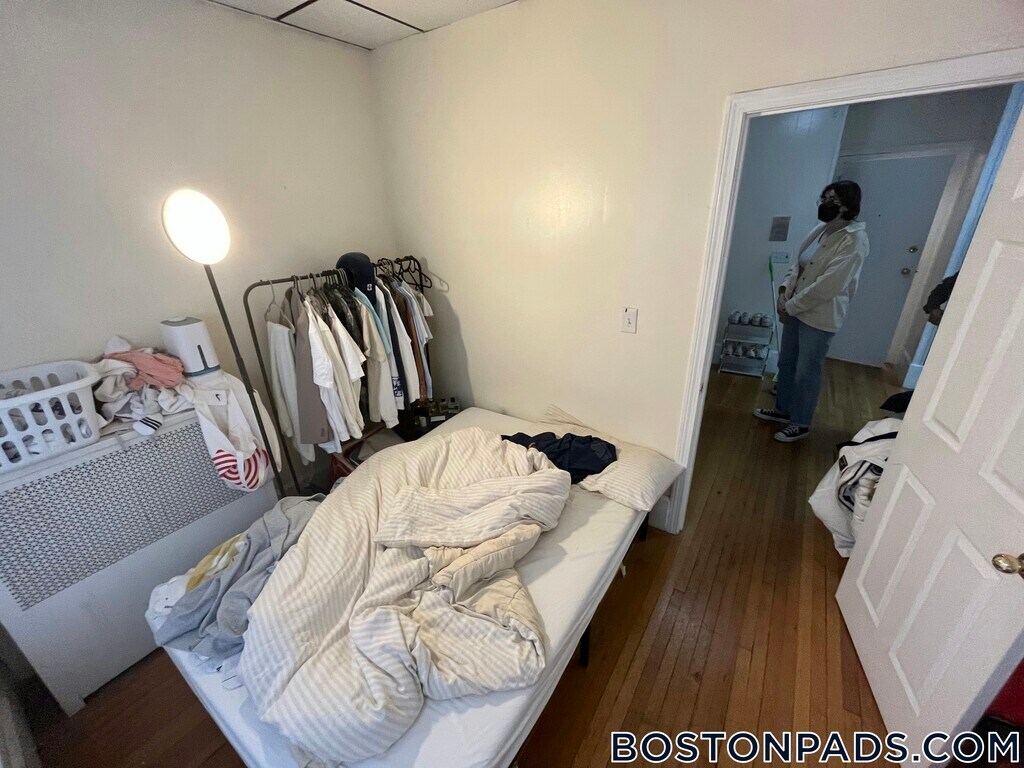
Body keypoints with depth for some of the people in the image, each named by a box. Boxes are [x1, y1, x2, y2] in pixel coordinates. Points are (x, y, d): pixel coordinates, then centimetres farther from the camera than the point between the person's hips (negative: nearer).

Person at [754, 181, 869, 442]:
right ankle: (783, 409, 36)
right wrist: (784, 291, -4)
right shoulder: (821, 230, 6)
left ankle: (800, 423, 20)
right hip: (796, 310, 8)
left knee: (806, 372, 3)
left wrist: (790, 307, -19)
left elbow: (828, 286, -24)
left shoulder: (854, 241, -18)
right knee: (786, 362, 17)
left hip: (821, 317, -8)